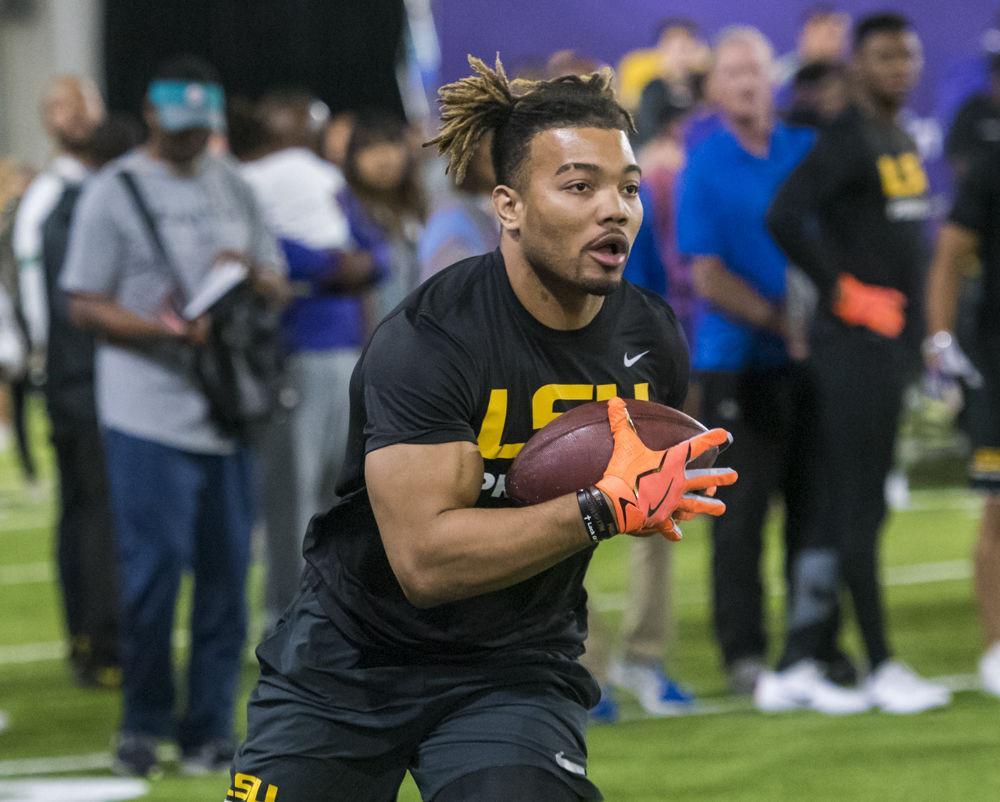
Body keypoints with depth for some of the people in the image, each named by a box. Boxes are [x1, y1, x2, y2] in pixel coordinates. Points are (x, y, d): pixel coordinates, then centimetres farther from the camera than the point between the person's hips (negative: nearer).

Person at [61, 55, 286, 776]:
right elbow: (84, 305, -5)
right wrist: (164, 329, -20)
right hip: (148, 414, -5)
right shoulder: (114, 194, -2)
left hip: (230, 412, 5)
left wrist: (250, 271, -5)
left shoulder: (232, 187, 15)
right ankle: (143, 724, 6)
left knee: (227, 570, 4)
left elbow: (277, 284, 19)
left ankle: (210, 724, 11)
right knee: (154, 569, -7)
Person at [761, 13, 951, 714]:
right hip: (854, 342, -9)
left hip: (892, 343, 9)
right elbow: (785, 218, -25)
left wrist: (919, 335, 18)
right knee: (860, 507, -3)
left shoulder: (904, 141, 16)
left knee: (841, 511, 9)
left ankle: (795, 669, 12)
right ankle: (881, 669, 1)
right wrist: (846, 292, -18)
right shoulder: (846, 140, -13)